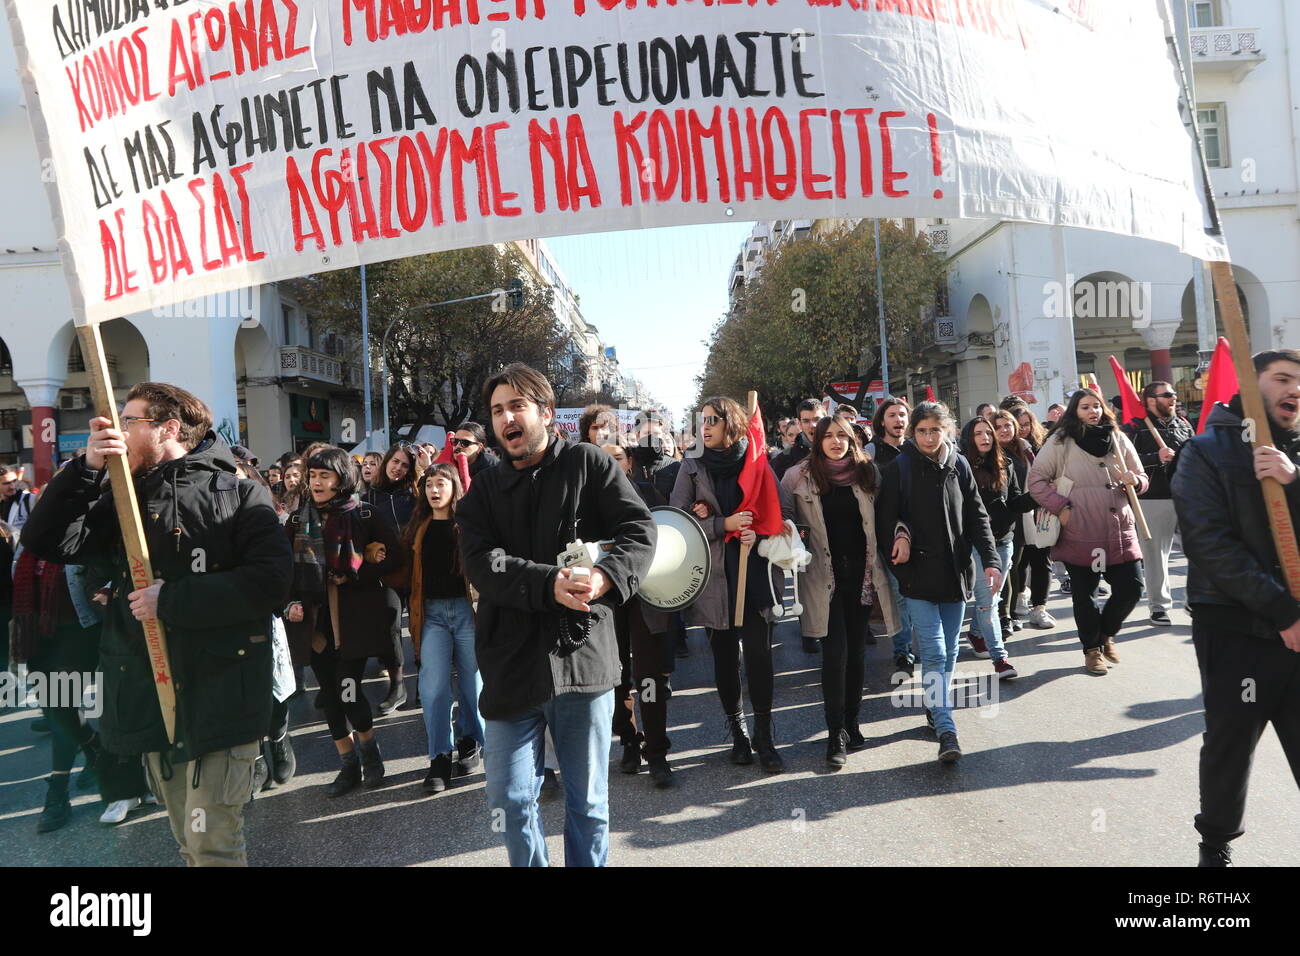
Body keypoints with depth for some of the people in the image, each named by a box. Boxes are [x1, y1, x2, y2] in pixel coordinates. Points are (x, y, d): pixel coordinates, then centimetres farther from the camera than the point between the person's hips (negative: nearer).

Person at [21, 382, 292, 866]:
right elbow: (45, 541, 2)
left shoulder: (237, 494, -6)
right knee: (187, 839, 19)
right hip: (150, 698, 7)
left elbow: (271, 581, -19)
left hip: (218, 696, -6)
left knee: (212, 843, -4)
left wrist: (171, 600, -18)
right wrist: (85, 468, -9)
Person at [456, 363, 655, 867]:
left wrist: (605, 575, -24)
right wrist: (549, 584, -23)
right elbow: (482, 564, -7)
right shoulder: (483, 491, 9)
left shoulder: (587, 463, 3)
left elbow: (640, 529, -5)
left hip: (582, 655, -2)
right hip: (511, 664, 2)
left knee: (588, 805, 12)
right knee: (510, 803, 10)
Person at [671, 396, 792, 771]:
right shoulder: (692, 467, 5)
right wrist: (724, 524, -14)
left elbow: (783, 510, 6)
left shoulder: (756, 462, 5)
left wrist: (759, 533, -12)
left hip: (755, 569, -1)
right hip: (714, 573, 1)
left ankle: (764, 735, 5)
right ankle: (737, 730, 24)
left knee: (758, 652, -7)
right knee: (725, 653, 9)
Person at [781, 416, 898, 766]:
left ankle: (851, 723, 23)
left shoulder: (867, 472, 5)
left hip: (861, 571, 3)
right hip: (824, 575, -3)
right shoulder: (800, 476, -2)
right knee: (835, 651, -7)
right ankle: (836, 734, 1)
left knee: (856, 649, 10)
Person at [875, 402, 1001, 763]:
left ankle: (936, 707, 31)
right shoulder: (899, 468, -5)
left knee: (949, 651, 12)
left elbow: (977, 517, 5)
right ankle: (946, 730, -9)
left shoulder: (959, 466, 5)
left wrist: (990, 560, -3)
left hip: (955, 572, 4)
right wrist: (901, 533, -22)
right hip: (919, 574, -4)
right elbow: (885, 517, -2)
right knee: (934, 652, -10)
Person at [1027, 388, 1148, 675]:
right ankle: (1092, 649, 27)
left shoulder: (1118, 438, 10)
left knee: (1131, 587, 3)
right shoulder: (1061, 441, -3)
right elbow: (1036, 480, -4)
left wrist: (1135, 481, -7)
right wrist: (1060, 507, -13)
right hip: (1080, 533, -4)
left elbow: (1142, 478, 17)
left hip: (1119, 530, 4)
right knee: (1084, 593, 7)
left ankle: (1106, 633, 31)